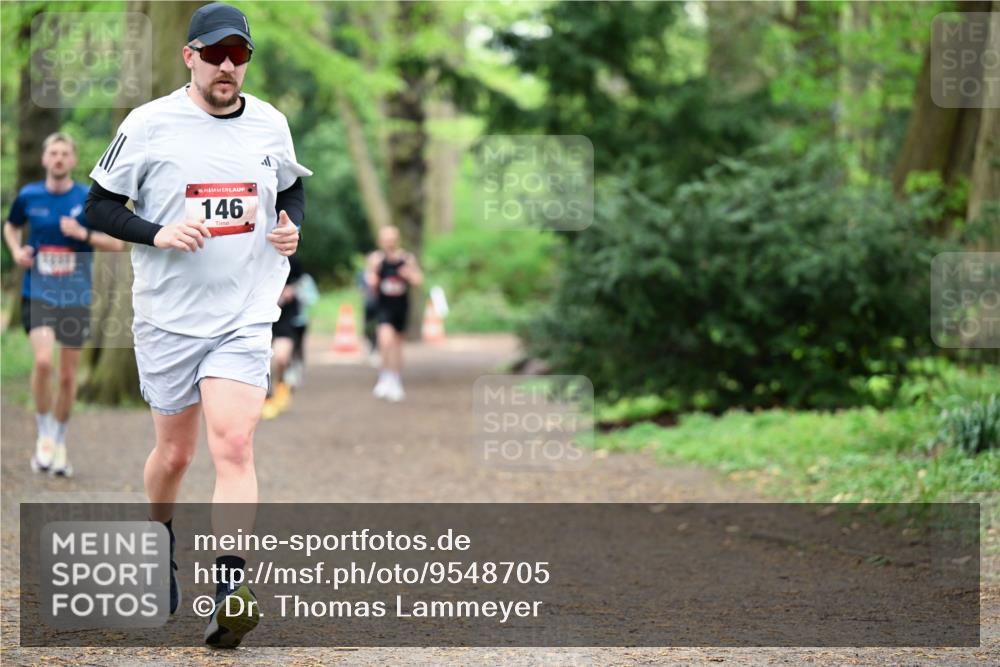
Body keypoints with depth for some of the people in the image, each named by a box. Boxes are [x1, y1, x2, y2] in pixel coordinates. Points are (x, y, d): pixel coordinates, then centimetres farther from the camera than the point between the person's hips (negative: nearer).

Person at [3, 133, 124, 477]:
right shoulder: (28, 196, 2)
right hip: (37, 294, -1)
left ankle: (59, 444, 25)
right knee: (43, 361, -22)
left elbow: (117, 243, 0)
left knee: (68, 376, 6)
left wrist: (84, 234, -16)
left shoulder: (89, 199, -1)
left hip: (76, 297, 1)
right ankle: (44, 436, -4)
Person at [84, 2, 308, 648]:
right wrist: (157, 234, -19)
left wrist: (291, 228, 1)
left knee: (234, 445, -15)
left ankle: (229, 591, -20)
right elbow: (100, 206, -2)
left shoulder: (270, 124, 4)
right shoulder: (149, 125, -6)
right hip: (168, 317, -1)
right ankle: (159, 543, 41)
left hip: (246, 317, 1)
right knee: (175, 451, 11)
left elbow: (292, 187, 22)